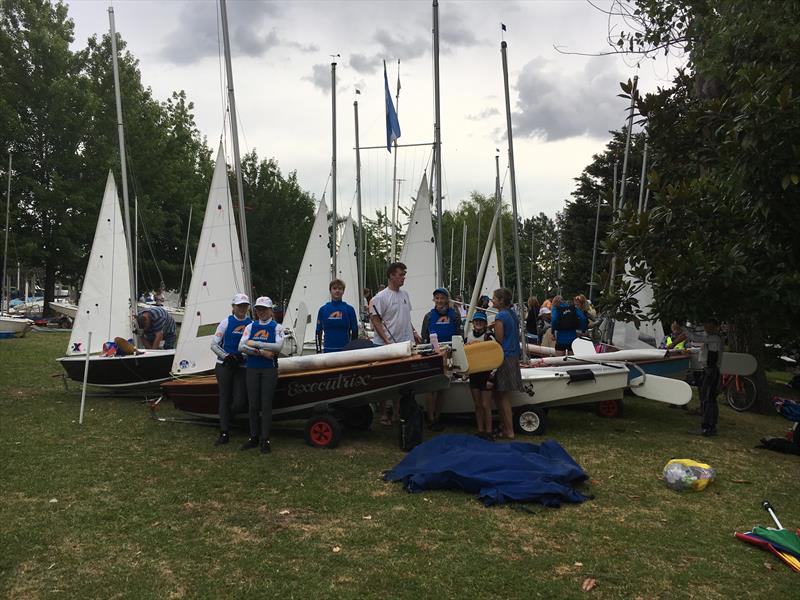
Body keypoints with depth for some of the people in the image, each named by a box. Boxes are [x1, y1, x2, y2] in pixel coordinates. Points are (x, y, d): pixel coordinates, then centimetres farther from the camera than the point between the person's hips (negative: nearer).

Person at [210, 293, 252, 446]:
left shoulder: (252, 324, 4)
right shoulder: (226, 322, 1)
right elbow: (214, 344, 1)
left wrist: (243, 356, -12)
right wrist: (227, 356, -11)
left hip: (242, 366, 1)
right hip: (225, 365, -1)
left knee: (239, 400, -5)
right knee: (224, 398, 2)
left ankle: (226, 414, 29)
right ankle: (224, 433, 9)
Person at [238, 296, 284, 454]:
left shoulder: (277, 327, 2)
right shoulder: (250, 327, 10)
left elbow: (278, 346, -15)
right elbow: (241, 347, -3)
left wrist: (255, 343, -13)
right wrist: (261, 352, -15)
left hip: (269, 369, -3)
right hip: (252, 369, 3)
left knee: (266, 404, -3)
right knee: (253, 404, 6)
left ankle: (265, 440, 4)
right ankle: (254, 437, 17)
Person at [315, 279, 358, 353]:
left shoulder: (349, 309, 0)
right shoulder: (323, 309, 5)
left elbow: (354, 331, 2)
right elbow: (318, 332, 8)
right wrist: (318, 351, 3)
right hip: (328, 350, 1)